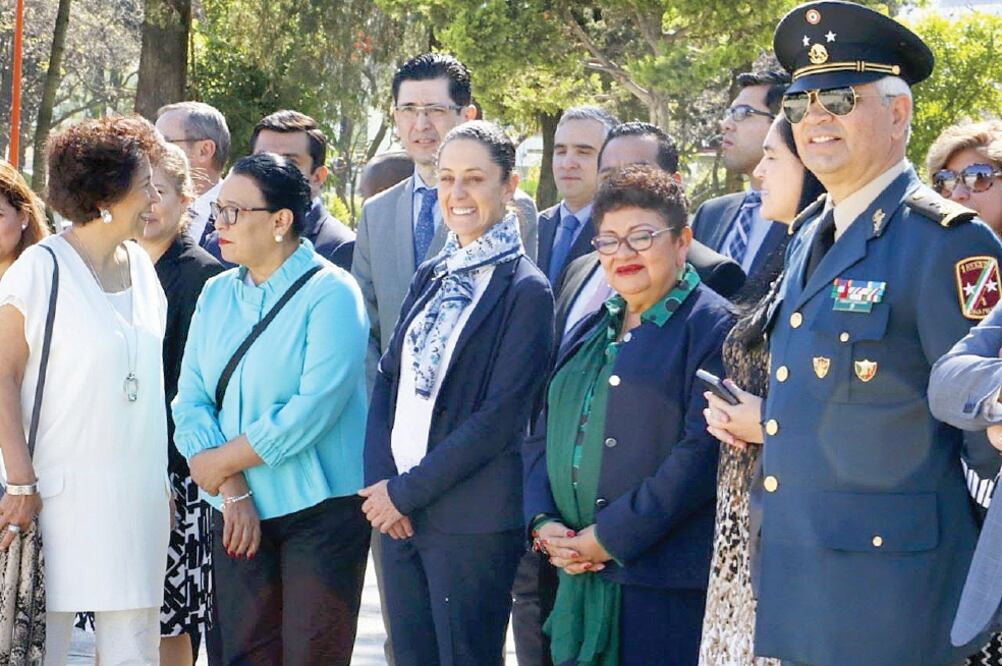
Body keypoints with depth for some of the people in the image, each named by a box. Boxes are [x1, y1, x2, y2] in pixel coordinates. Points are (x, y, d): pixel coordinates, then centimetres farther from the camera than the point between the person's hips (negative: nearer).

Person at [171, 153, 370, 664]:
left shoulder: (331, 292, -8)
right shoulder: (216, 294, 11)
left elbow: (315, 407, -18)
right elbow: (191, 401, 5)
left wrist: (219, 463, -11)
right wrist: (230, 487, -10)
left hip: (320, 511, -5)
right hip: (238, 513, 6)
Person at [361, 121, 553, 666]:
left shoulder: (526, 290, -8)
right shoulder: (431, 277, 13)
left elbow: (501, 417, -15)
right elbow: (387, 380, 11)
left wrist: (408, 491, -14)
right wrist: (381, 482, -4)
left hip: (472, 521, -6)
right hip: (398, 513, 6)